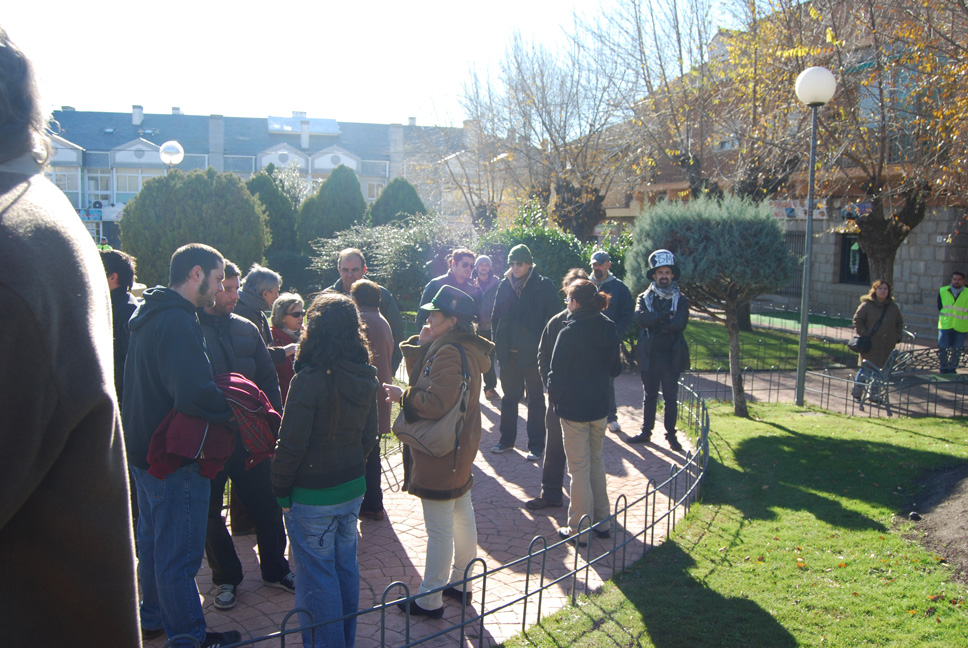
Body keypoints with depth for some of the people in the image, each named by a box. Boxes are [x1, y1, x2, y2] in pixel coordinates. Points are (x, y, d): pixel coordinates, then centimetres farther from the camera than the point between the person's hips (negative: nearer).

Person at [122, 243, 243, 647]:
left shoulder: (151, 315, 10)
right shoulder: (177, 322, -24)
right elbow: (195, 394, -35)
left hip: (144, 450, 11)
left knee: (152, 539, 24)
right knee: (179, 553, 3)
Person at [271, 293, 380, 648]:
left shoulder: (309, 379, -21)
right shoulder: (366, 377, 0)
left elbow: (291, 444, -17)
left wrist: (280, 489, -5)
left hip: (312, 495, -7)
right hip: (353, 486, 7)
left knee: (317, 577, 6)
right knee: (346, 566, 19)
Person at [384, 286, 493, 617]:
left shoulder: (450, 353, -23)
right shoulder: (464, 348, 10)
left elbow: (437, 404, -29)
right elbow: (424, 380, 11)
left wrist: (402, 395, -15)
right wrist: (421, 346, 0)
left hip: (439, 454, -11)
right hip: (460, 450, 11)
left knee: (439, 530, 1)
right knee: (463, 518, 20)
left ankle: (429, 600, 14)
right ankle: (460, 582, 35)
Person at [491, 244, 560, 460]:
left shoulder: (543, 286, -5)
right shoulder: (504, 285, 6)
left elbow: (554, 318, -4)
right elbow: (496, 317, 12)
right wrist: (498, 343, 2)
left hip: (532, 353, -4)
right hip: (508, 353, 4)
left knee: (536, 400, 7)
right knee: (509, 397, 14)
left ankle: (536, 446, 15)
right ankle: (507, 439, 27)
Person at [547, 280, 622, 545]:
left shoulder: (569, 333, -18)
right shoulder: (608, 330, 0)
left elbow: (557, 372, -14)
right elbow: (615, 369, 8)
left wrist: (552, 394, 3)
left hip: (573, 407, -6)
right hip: (600, 406, 6)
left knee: (579, 468, 3)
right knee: (596, 463, 19)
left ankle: (579, 529, 11)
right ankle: (601, 521, 27)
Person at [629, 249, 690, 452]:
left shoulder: (680, 300, 3)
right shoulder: (644, 298, 6)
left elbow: (680, 324, -16)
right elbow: (640, 317, -15)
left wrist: (654, 323, -13)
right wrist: (666, 317, -17)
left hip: (671, 357, -1)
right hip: (649, 356, 1)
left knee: (670, 398, 5)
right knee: (649, 396, 13)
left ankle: (671, 434, 15)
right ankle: (646, 431, 23)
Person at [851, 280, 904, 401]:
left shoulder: (893, 307, 11)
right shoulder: (867, 305, -3)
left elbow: (899, 322, 21)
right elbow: (857, 320, -2)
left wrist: (898, 336, 9)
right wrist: (864, 334, -10)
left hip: (887, 345, 4)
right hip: (870, 344, -4)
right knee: (866, 368, -5)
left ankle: (873, 393, 14)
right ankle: (857, 392, 6)